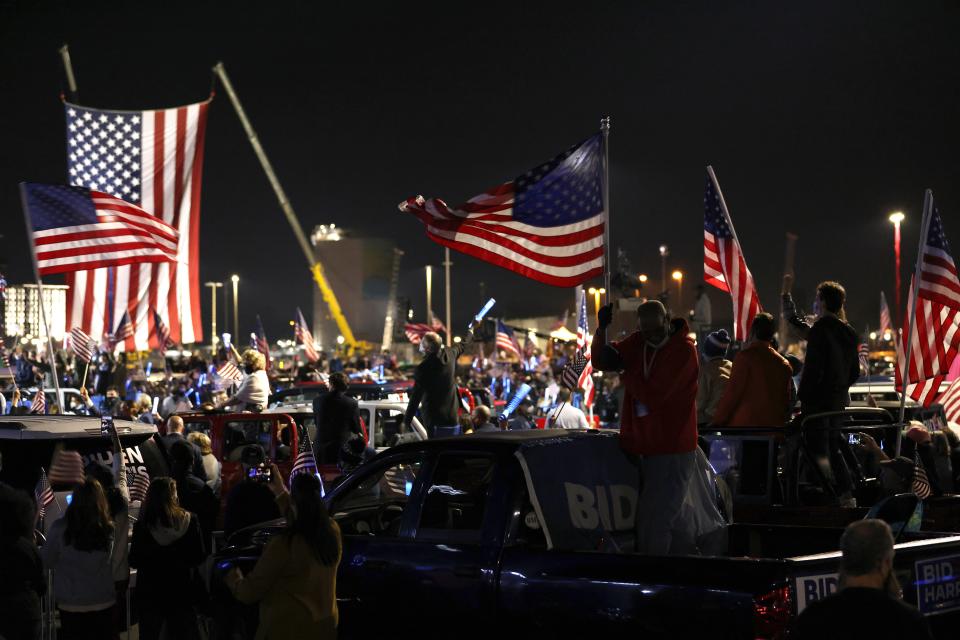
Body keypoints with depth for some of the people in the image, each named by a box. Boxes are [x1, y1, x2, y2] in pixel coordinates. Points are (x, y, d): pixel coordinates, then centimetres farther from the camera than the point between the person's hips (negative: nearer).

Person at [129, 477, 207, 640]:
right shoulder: (190, 521, -12)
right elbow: (199, 557, -6)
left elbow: (134, 562, -7)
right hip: (182, 591, 1)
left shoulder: (142, 525, -15)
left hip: (150, 593, -1)